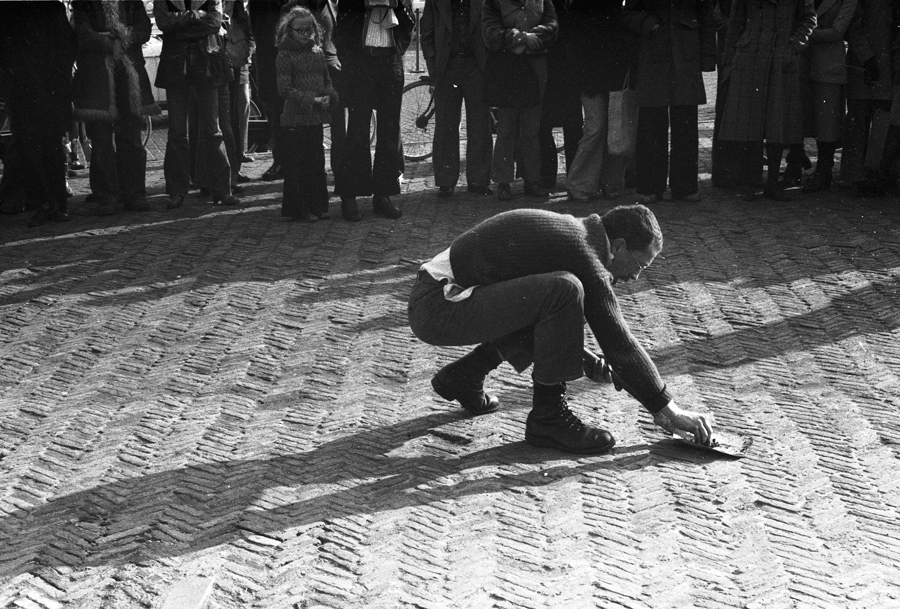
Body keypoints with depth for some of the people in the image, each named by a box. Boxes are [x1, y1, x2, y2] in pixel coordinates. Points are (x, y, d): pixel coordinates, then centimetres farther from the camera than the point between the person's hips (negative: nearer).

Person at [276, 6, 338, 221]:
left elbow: (326, 80, 17)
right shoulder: (285, 56, -7)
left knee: (317, 163, 11)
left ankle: (318, 206, 20)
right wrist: (311, 100, -17)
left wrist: (329, 95, -5)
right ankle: (299, 209, 7)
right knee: (296, 165, -1)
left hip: (316, 118, 6)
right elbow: (285, 89, -12)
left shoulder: (318, 52, 11)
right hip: (295, 119, -6)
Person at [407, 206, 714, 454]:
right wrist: (666, 409, -6)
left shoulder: (570, 229, 14)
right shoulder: (585, 256, -15)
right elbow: (619, 341, -13)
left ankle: (463, 375, 24)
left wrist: (590, 362, 23)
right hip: (436, 307, -10)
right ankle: (547, 417, -13)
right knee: (564, 290, -24)